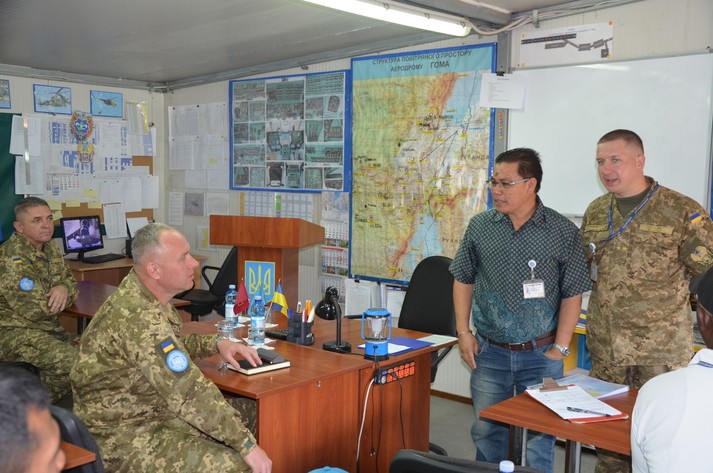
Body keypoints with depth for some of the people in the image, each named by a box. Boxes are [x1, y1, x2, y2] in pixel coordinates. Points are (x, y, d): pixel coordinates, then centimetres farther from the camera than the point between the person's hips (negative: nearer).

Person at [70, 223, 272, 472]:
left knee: (249, 412, 10)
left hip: (157, 408, 10)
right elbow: (188, 392, -31)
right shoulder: (139, 315, -29)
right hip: (124, 435, -10)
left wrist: (217, 343, 2)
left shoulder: (146, 294, 1)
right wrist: (247, 444, -25)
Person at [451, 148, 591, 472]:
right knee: (486, 429, 12)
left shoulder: (564, 232, -7)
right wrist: (463, 332, 2)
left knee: (541, 434, 7)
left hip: (540, 354, -2)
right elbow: (463, 280, 9)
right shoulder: (479, 226, 0)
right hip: (489, 351, 2)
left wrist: (560, 348, -8)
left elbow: (572, 296, -4)